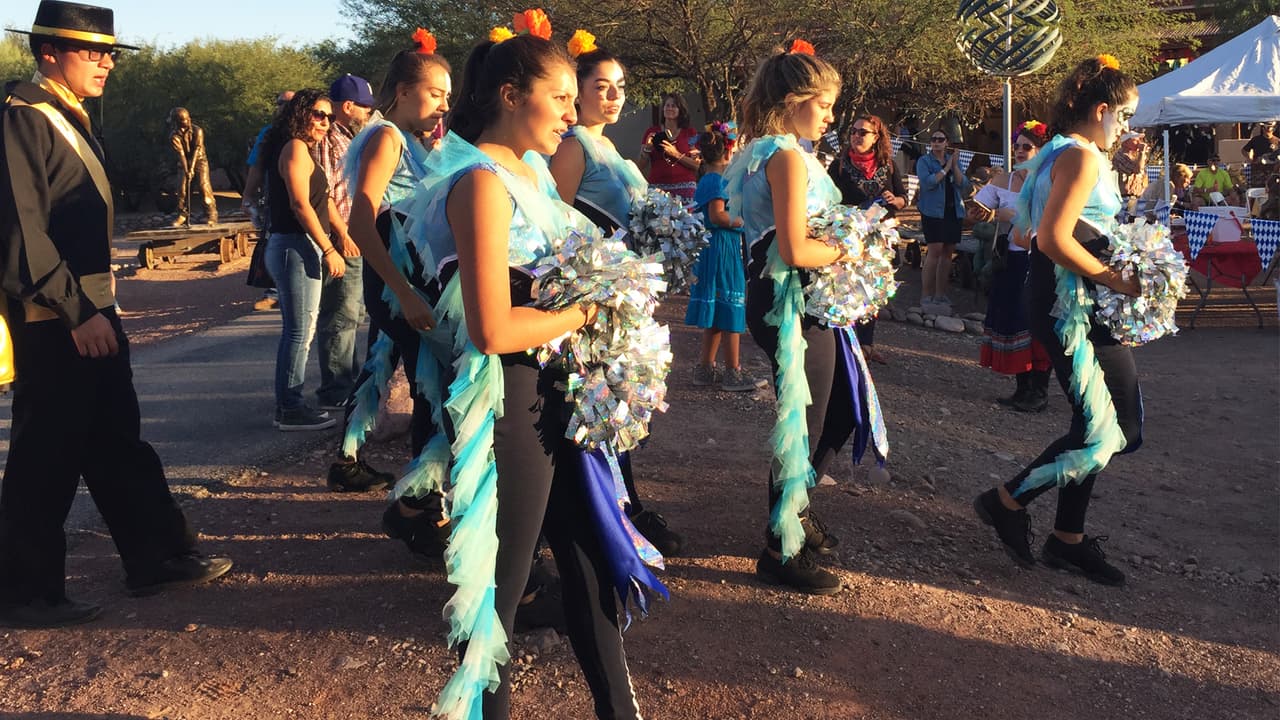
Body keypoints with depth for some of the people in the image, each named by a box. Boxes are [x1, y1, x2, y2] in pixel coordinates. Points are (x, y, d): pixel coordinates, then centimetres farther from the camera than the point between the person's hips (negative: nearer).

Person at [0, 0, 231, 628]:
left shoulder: (70, 121, 16)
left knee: (117, 441, 15)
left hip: (89, 313, 10)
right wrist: (78, 312, -21)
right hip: (53, 323, -10)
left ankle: (159, 557, 26)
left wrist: (96, 308, 18)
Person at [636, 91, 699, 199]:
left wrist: (676, 154, -11)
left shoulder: (690, 133, 9)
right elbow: (640, 165, 10)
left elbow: (696, 165, 0)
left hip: (684, 187, -1)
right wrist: (647, 149, -7)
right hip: (657, 187, 1)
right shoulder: (652, 132, 11)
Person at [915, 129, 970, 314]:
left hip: (953, 211, 5)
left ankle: (940, 294, 15)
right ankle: (926, 296, -8)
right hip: (933, 211, -5)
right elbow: (926, 182, -17)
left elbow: (964, 185, 3)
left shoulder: (954, 160, 13)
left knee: (948, 252, 7)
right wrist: (946, 169, -12)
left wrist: (955, 166, -9)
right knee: (934, 251, -13)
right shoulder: (924, 161, 0)